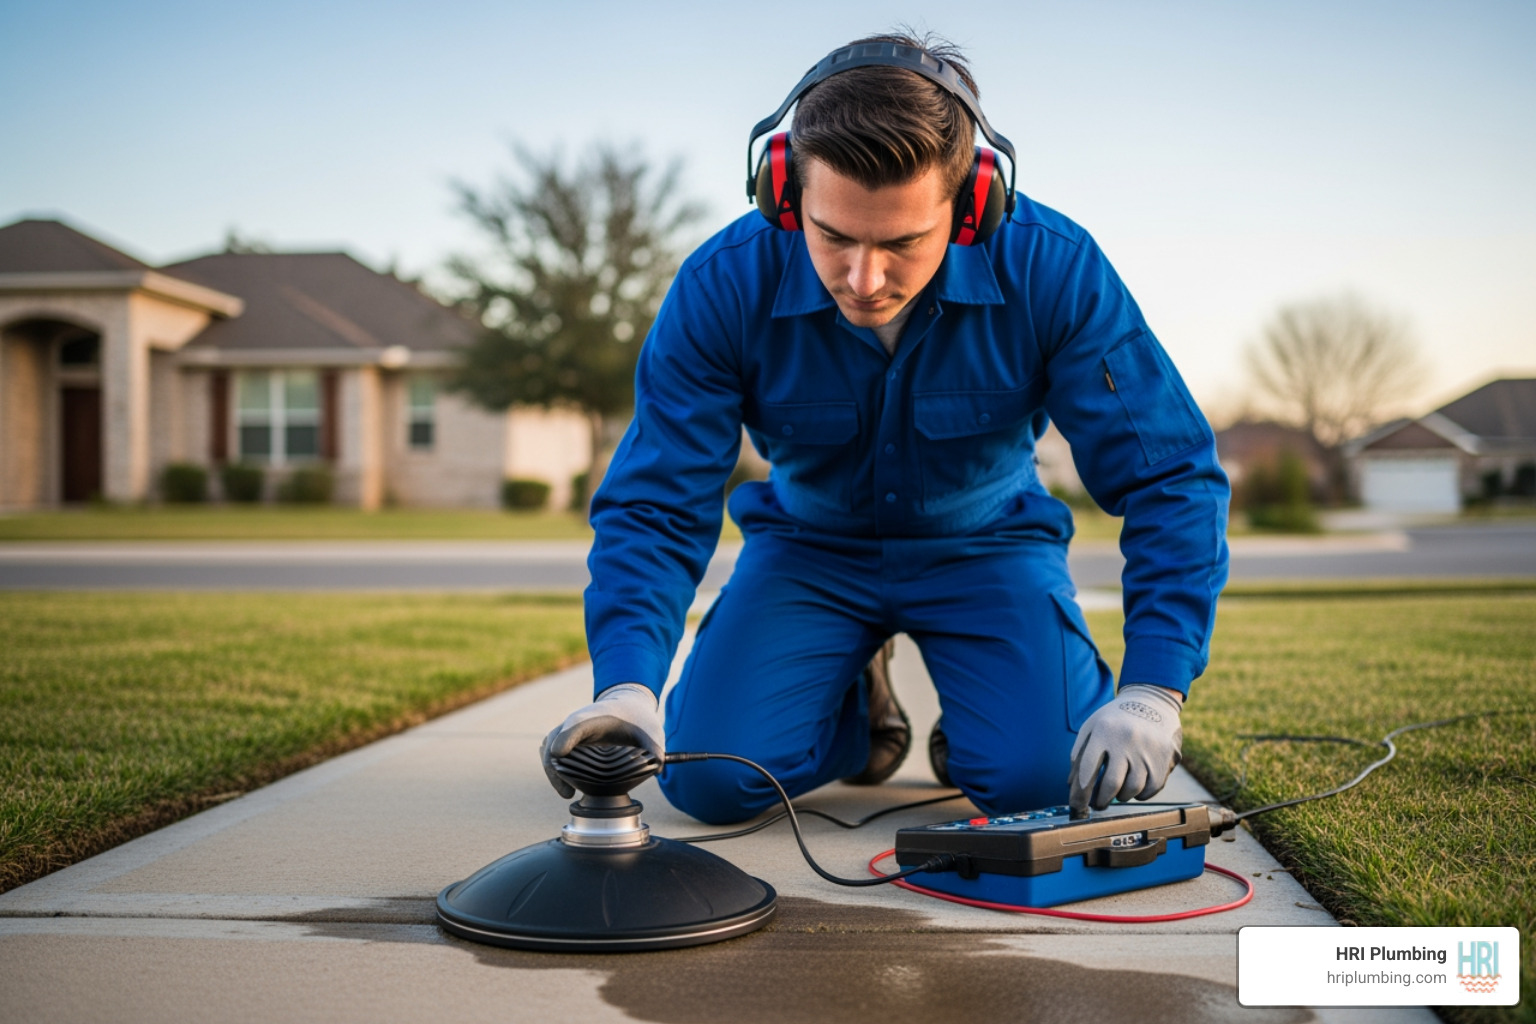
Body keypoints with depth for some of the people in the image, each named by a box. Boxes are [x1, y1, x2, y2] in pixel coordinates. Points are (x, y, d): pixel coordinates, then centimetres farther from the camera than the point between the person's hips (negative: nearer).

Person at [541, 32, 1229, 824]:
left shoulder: (1052, 268, -27)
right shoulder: (724, 285, -25)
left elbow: (1171, 478, -23)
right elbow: (655, 506, -21)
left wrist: (1151, 693, -34)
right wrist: (627, 688, -39)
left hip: (983, 543, -1)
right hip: (808, 545, 1)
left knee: (1042, 777, -23)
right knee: (709, 780, -16)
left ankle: (965, 721, 14)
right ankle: (856, 706, 17)